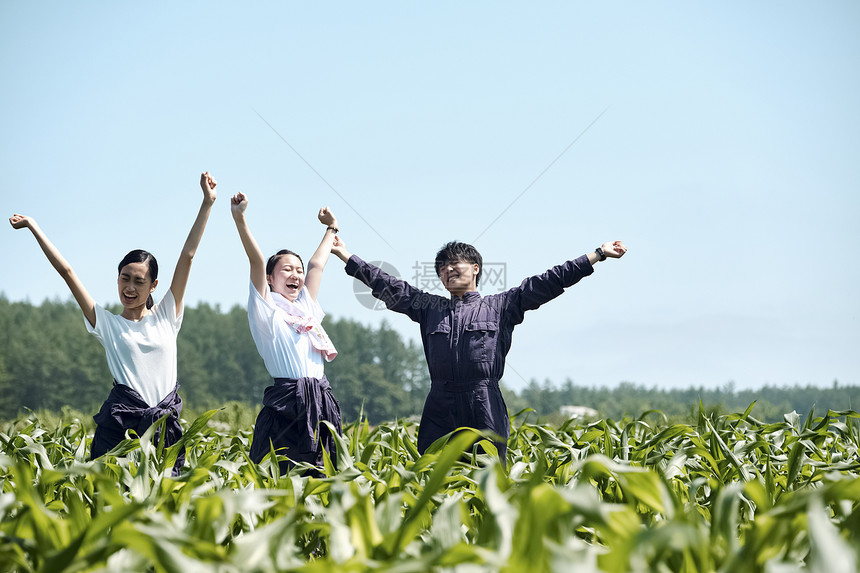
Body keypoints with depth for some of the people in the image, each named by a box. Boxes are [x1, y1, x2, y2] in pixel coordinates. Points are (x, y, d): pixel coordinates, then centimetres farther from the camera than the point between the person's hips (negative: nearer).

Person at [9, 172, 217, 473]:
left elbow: (187, 256, 6)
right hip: (119, 424, -1)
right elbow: (67, 272, 8)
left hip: (165, 424, 1)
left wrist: (207, 203, 4)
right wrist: (33, 227, 9)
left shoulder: (166, 316, 10)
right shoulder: (107, 323, 8)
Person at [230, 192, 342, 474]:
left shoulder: (306, 307, 21)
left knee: (319, 475, 3)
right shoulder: (266, 309, 4)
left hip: (320, 402, 6)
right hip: (285, 406, -6)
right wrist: (240, 219, -16)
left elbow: (317, 265, 31)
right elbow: (257, 262, -6)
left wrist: (330, 230, 40)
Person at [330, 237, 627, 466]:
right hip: (439, 409, 2)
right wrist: (346, 256, 13)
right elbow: (389, 286, 17)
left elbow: (547, 283, 8)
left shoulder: (500, 306, 12)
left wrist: (598, 255, 4)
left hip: (486, 410, -2)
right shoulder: (430, 308, 19)